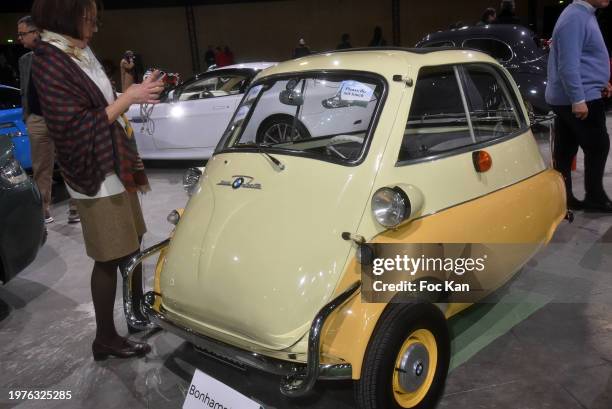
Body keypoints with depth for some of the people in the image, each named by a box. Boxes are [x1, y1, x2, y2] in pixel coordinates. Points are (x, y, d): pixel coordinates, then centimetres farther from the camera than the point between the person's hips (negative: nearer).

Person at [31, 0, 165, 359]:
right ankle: (106, 339, 18)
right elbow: (76, 127, -21)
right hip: (95, 177, -9)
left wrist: (138, 90, 3)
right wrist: (128, 98, -20)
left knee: (132, 245, 19)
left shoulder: (81, 52, 9)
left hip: (118, 167, 9)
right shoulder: (49, 62, -17)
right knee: (110, 258, 2)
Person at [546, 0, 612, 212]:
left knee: (564, 151, 11)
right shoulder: (575, 17, -17)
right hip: (580, 99, -9)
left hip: (566, 98, 9)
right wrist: (579, 100, -25)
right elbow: (568, 65, -24)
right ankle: (595, 198, 13)